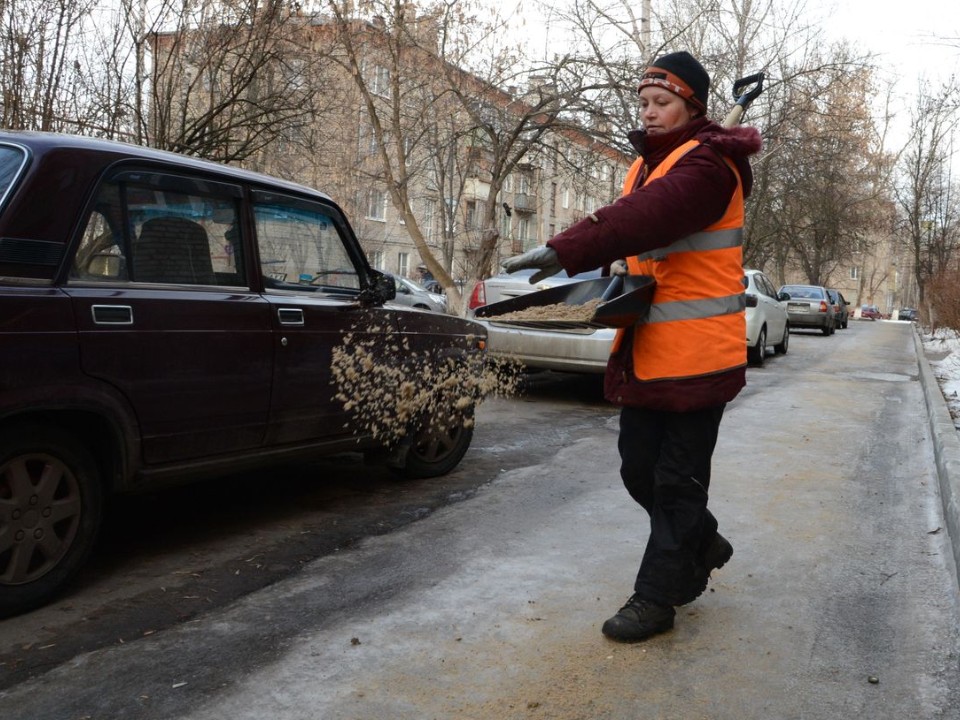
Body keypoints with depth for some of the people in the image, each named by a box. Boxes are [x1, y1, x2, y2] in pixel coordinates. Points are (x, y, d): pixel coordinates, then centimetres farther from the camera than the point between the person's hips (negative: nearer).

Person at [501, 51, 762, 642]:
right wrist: (614, 268, -6)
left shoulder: (708, 164, -14)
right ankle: (703, 547, 38)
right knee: (640, 470, 15)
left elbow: (650, 216, -32)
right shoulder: (647, 164, 16)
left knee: (677, 481, 2)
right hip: (646, 350, 9)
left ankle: (656, 597, 14)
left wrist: (565, 251, -41)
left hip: (697, 353, -8)